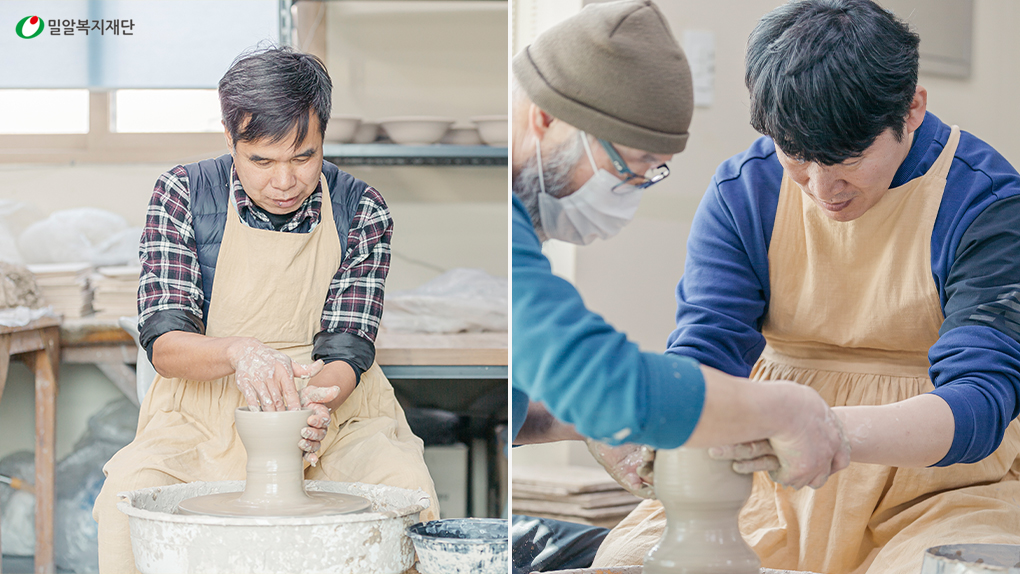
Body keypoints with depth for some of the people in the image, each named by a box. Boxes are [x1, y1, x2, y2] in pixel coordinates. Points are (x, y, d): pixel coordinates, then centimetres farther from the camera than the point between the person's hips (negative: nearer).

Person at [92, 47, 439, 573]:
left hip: (336, 410, 1)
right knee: (128, 490, -30)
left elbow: (346, 350, -7)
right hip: (202, 414, 0)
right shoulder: (183, 193, -6)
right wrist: (238, 353, -34)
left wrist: (314, 397, -32)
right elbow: (162, 342, -11)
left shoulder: (361, 210, -3)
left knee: (406, 488, -29)